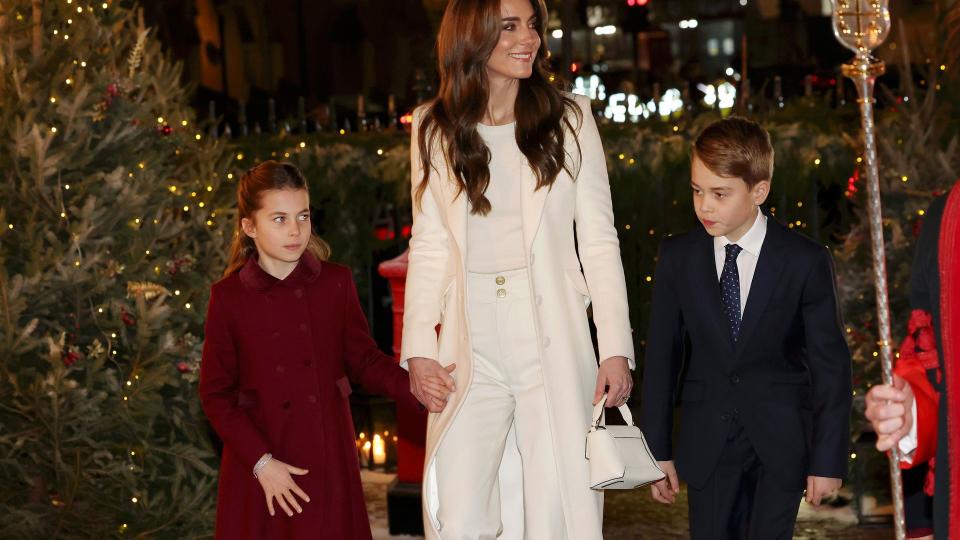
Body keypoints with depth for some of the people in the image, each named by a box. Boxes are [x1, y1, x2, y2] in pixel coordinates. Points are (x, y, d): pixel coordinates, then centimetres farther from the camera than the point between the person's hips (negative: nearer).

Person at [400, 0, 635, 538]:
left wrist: (616, 349, -5)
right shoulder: (435, 128, 7)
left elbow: (599, 241, 2)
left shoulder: (570, 119, 4)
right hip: (470, 352, 1)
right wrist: (419, 347, -1)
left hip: (554, 347, -1)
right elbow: (428, 246, 9)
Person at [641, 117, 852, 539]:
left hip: (781, 441, -2)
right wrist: (657, 450, 3)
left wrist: (828, 458, -6)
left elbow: (830, 365, -4)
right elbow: (661, 356, 4)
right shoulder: (677, 258, 0)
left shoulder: (805, 261, -7)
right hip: (707, 443, 2)